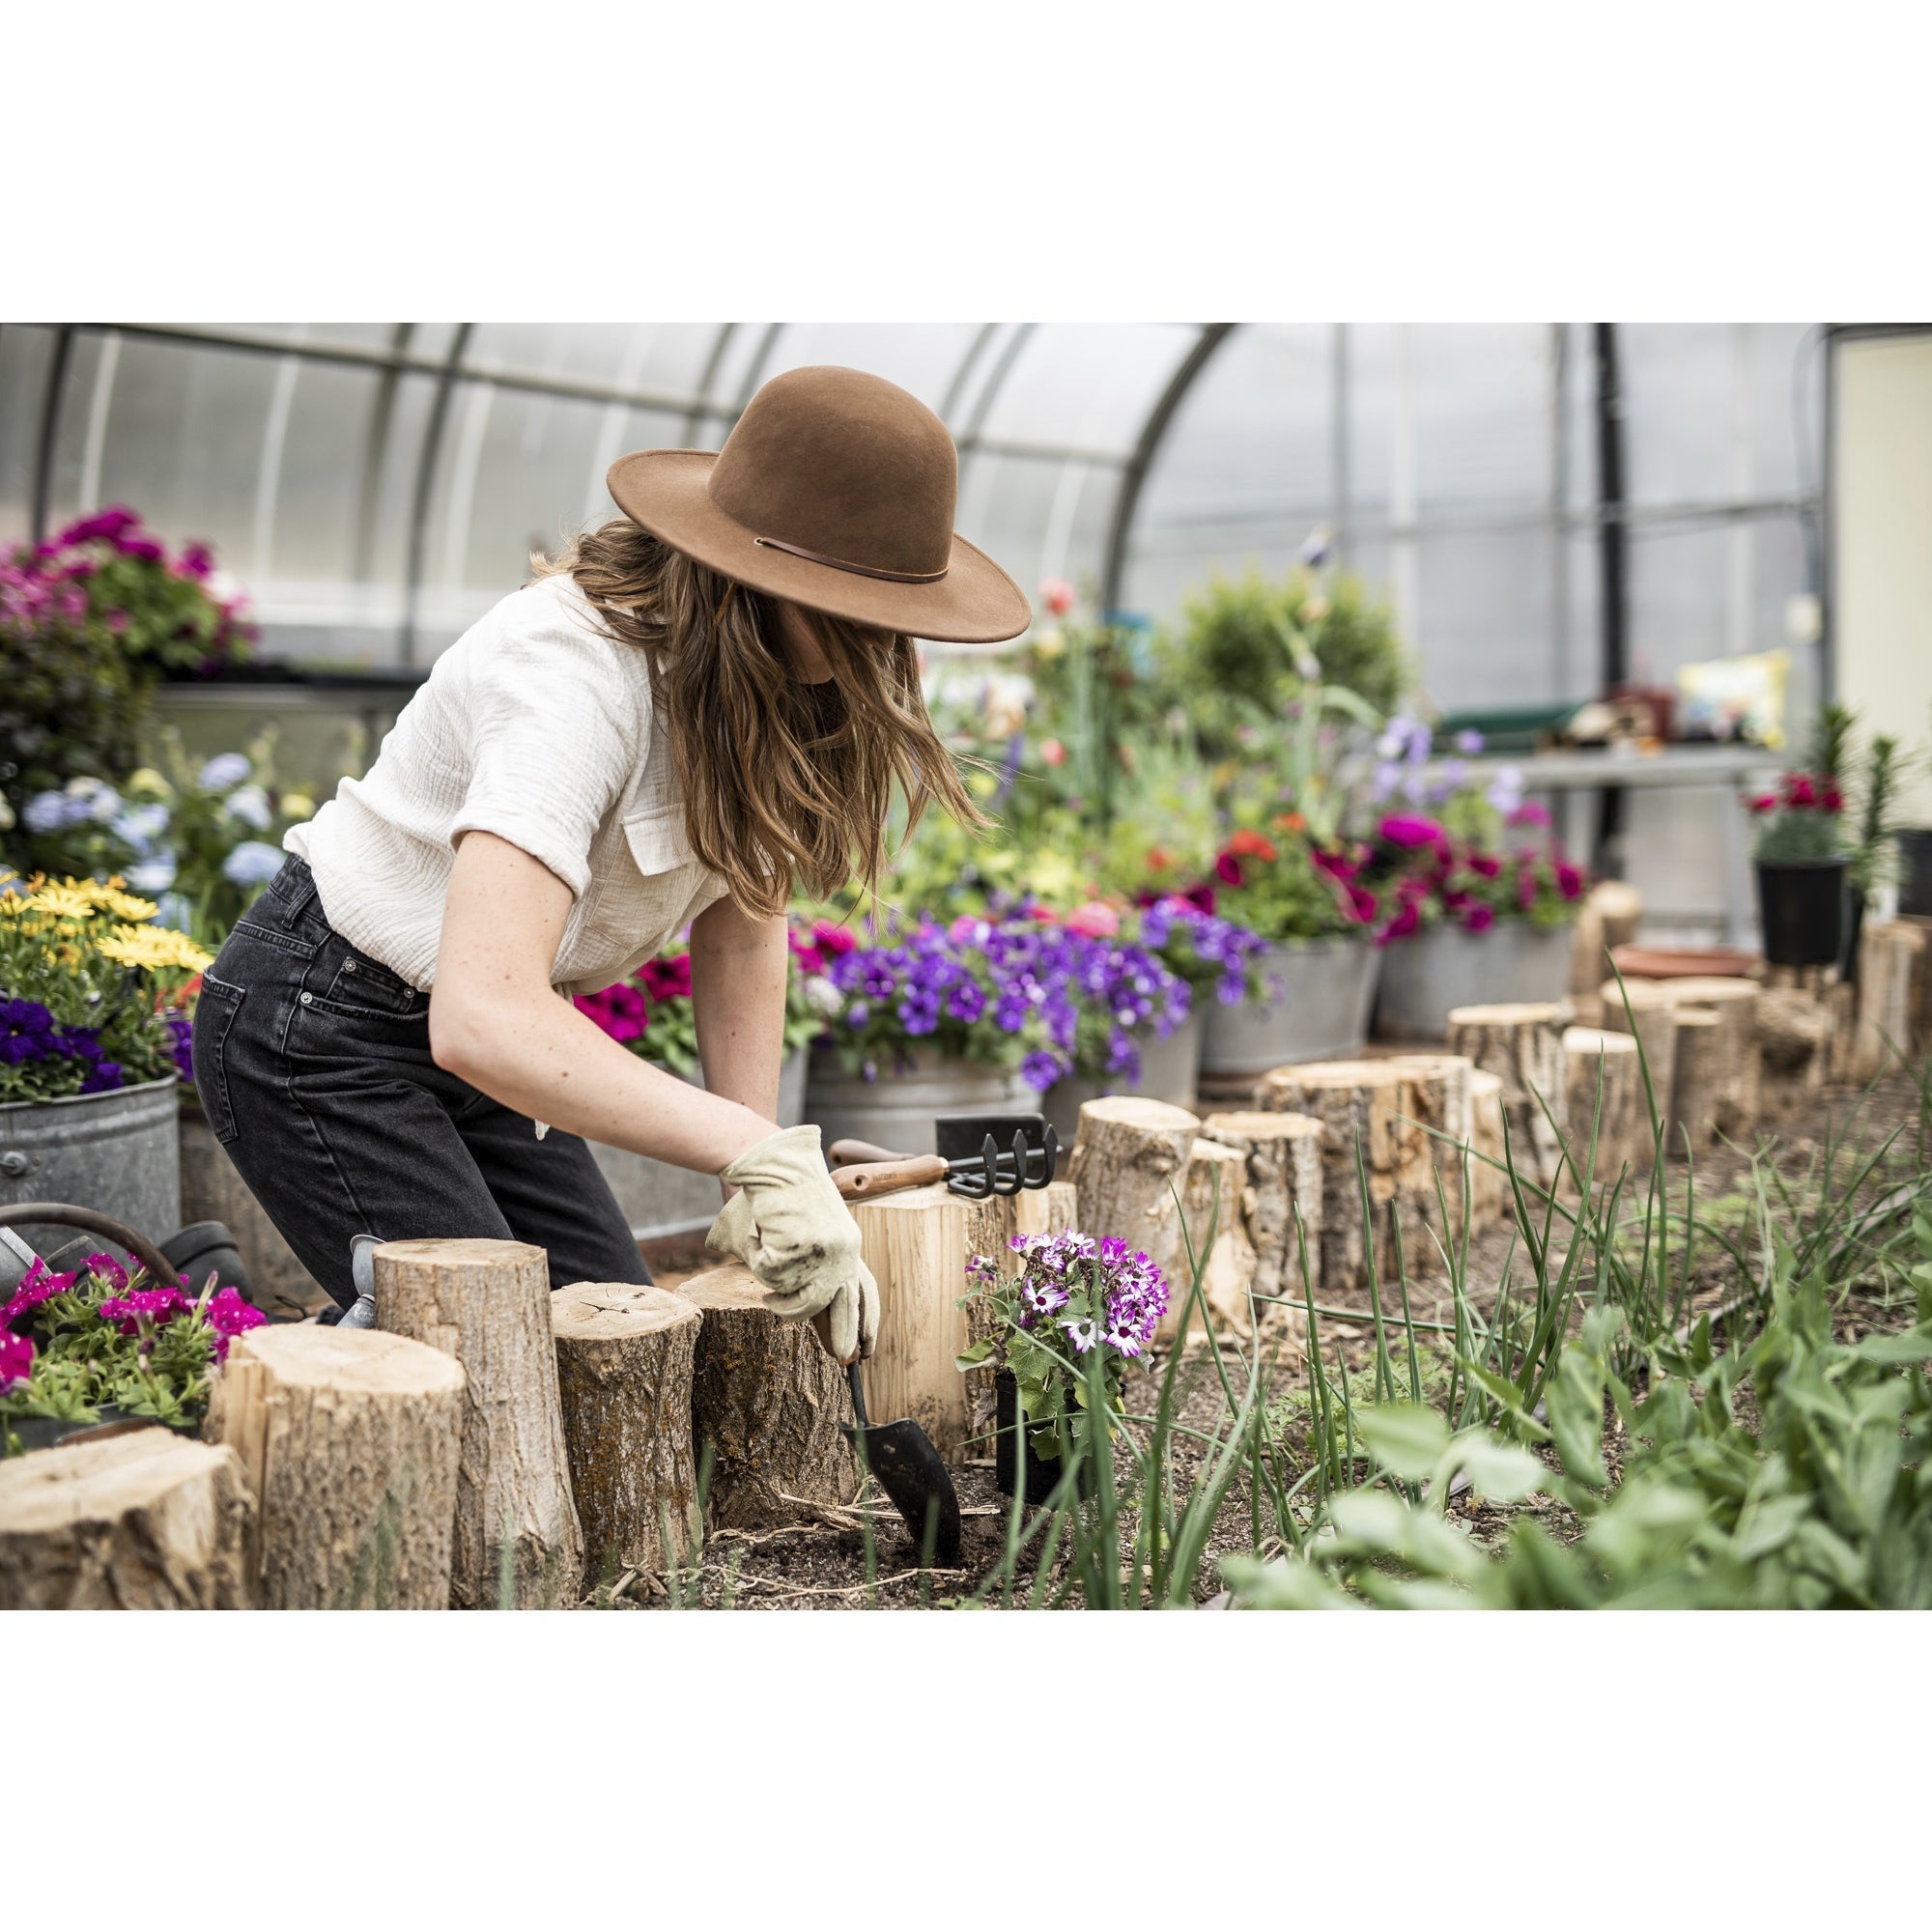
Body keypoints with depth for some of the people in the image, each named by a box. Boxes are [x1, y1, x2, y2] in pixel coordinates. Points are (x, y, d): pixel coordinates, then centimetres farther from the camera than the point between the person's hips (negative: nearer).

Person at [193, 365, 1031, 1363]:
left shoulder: (777, 677, -6)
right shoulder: (575, 672, -32)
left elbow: (742, 919, -1)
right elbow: (484, 1017, -43)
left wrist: (756, 1192, -9)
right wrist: (756, 1152, -47)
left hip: (475, 1036, 8)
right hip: (320, 1030, -8)